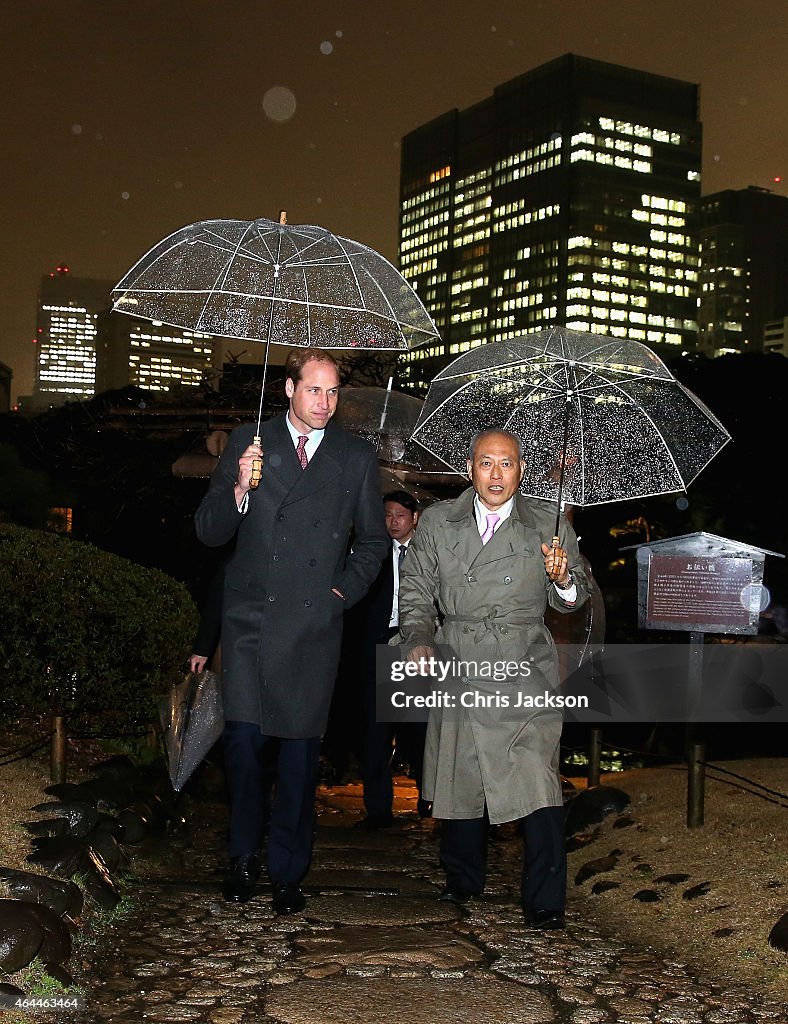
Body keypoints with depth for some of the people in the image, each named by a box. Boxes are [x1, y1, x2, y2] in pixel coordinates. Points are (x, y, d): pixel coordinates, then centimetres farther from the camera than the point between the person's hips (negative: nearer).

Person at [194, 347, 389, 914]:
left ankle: (288, 871, 18)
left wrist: (345, 590, 4)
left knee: (301, 748, 4)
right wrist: (238, 489, -17)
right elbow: (209, 531, 1)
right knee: (243, 737, -5)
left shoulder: (358, 456, 8)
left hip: (314, 624, 1)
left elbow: (373, 540, 18)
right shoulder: (247, 443, 5)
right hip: (250, 618, 0)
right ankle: (245, 856, 18)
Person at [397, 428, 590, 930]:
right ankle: (463, 883, 31)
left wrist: (564, 579, -12)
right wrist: (418, 637, 0)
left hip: (525, 672, -2)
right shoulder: (438, 522, 9)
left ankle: (545, 902, -2)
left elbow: (574, 599, 11)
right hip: (458, 670, 2)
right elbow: (416, 587, 16)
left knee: (537, 786, -13)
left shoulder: (549, 523, 7)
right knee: (459, 781, 9)